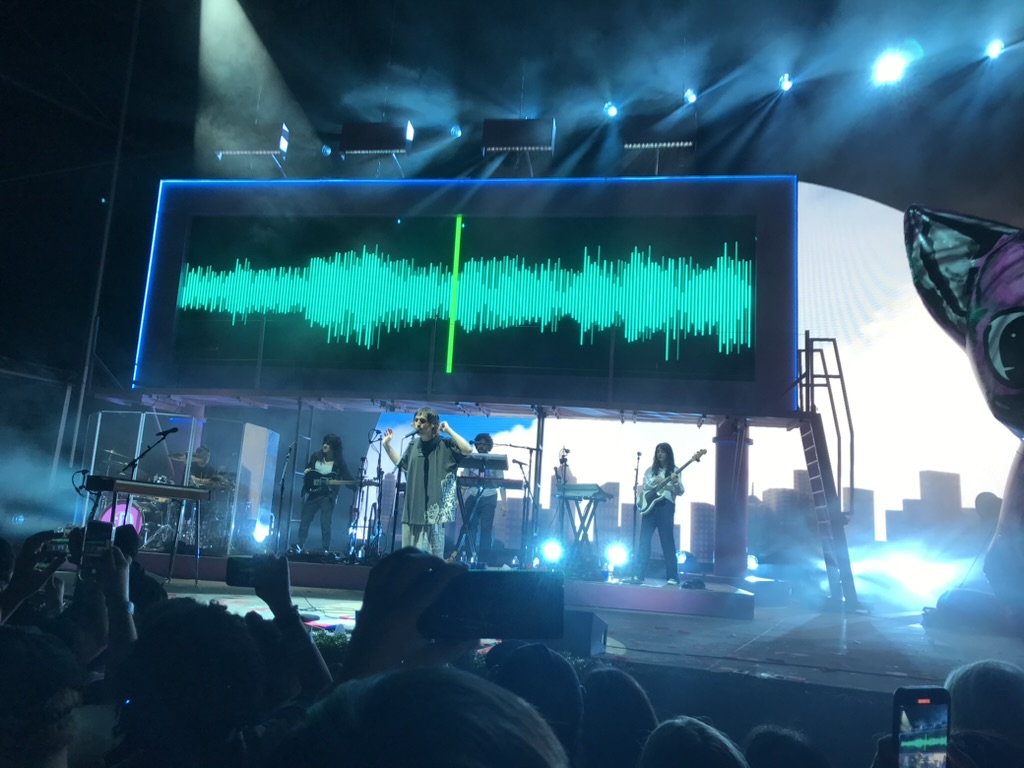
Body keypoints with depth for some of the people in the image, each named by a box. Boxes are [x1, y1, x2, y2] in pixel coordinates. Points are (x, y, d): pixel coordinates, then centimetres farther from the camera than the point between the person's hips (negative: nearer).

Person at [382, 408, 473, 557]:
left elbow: (468, 450, -19)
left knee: (432, 553, -2)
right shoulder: (413, 446, 11)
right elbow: (402, 466, 25)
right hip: (414, 506, 6)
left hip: (434, 507, -5)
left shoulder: (445, 444, -5)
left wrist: (449, 430, -15)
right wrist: (386, 445, 19)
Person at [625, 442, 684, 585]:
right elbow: (643, 486, 11)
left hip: (666, 505, -3)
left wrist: (675, 482, -19)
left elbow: (680, 492, 0)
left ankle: (672, 576, 4)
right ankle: (638, 575, -2)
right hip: (650, 505, 3)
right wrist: (654, 482, -6)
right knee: (644, 540, -2)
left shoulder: (674, 470, 7)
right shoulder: (650, 470, 15)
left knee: (667, 541, -2)